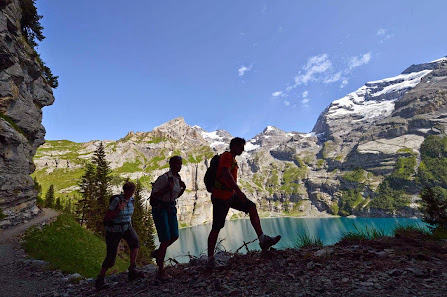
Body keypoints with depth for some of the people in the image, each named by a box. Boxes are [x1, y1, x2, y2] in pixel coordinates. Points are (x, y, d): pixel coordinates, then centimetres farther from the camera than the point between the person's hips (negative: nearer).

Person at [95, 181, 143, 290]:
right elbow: (107, 218, -20)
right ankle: (100, 279, 25)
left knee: (135, 241, -24)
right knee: (111, 257, -1)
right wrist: (118, 210, -32)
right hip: (113, 230, -5)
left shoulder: (132, 200, -2)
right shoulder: (116, 200, -21)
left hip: (126, 227, 5)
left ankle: (132, 271, -18)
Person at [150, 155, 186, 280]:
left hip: (171, 208, 8)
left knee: (174, 236, 8)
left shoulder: (178, 178, 5)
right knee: (165, 239, -5)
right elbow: (153, 195, -18)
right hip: (159, 208, -8)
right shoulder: (164, 177, -19)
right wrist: (167, 188, -27)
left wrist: (183, 188, -2)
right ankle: (161, 271, 13)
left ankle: (157, 252, 36)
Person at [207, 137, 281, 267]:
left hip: (230, 195, 10)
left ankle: (262, 239, -1)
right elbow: (226, 174, -27)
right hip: (221, 197, -10)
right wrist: (239, 191, -31)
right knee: (217, 228, -3)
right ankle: (210, 258, 10)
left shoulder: (232, 159, 20)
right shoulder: (227, 156, -11)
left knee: (251, 207, 2)